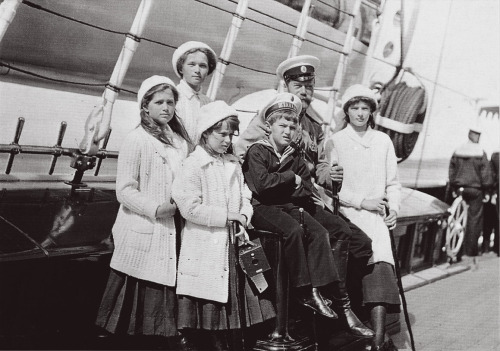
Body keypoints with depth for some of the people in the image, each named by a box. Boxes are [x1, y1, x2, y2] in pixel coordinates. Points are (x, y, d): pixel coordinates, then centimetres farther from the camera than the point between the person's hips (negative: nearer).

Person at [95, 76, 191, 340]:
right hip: (141, 234, -6)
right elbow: (125, 190, -11)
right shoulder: (136, 140, -7)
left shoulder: (180, 141, 13)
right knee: (135, 300, 2)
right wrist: (155, 208, -21)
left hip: (169, 233, 6)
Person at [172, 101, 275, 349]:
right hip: (205, 246, -6)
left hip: (232, 242, 6)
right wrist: (226, 216, -16)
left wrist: (243, 215, -7)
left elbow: (244, 196, 14)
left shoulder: (233, 164, 12)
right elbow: (190, 208, -17)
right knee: (208, 306, 2)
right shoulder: (193, 165, -11)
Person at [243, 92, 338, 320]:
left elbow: (306, 190, 11)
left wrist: (279, 187, -6)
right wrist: (291, 179, -5)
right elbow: (262, 183, -16)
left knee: (318, 232, -20)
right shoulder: (257, 151, 1)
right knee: (294, 231, -31)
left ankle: (316, 291, -21)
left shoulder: (294, 157, 17)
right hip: (263, 208, -5)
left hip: (291, 206, 6)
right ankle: (303, 290, -21)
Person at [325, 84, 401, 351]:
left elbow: (393, 183, 19)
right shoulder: (334, 142, 6)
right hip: (347, 211, -2)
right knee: (377, 255, -25)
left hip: (377, 213, 2)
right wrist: (362, 202, -9)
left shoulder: (383, 141, 17)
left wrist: (393, 208, 2)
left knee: (380, 252, -25)